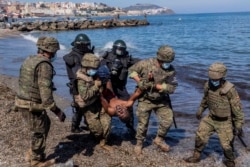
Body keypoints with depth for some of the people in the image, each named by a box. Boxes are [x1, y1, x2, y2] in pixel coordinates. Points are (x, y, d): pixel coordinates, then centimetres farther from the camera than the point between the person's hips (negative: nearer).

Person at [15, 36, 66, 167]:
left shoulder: (29, 60, 10)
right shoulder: (44, 65, -21)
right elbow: (45, 93, -25)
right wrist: (57, 111, -19)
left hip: (23, 102, 9)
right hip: (32, 106, -9)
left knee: (46, 123, 26)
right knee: (39, 133, 10)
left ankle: (32, 153, 35)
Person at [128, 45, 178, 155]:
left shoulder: (171, 70, -12)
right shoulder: (146, 64, -17)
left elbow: (171, 88, -16)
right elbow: (132, 70, -3)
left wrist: (155, 86, -25)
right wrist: (139, 81, -17)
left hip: (162, 101, 2)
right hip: (145, 100, -2)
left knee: (168, 120, -5)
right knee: (143, 123, 6)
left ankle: (159, 139, 21)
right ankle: (139, 143, 29)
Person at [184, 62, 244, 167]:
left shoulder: (230, 89, -27)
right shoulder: (208, 85, -10)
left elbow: (237, 108, -18)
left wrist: (239, 125, -14)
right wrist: (200, 110, 22)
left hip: (225, 122, -5)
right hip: (211, 118, 5)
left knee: (226, 144, 5)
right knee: (200, 136, 7)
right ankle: (196, 156, 29)